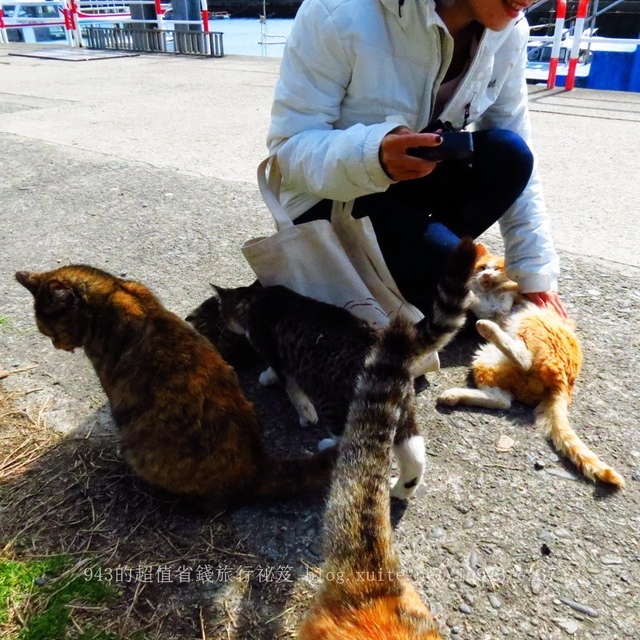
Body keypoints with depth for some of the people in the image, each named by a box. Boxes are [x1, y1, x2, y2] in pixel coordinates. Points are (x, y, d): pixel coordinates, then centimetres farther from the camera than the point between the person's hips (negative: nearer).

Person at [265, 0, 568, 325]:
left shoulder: (508, 29, -8)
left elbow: (517, 162, -6)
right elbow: (287, 146, -23)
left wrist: (536, 274, -9)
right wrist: (372, 156, -44)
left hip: (407, 184, 6)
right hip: (327, 198, -5)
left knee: (507, 155, -21)